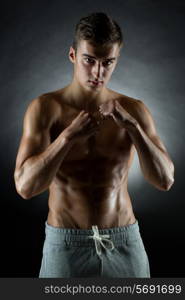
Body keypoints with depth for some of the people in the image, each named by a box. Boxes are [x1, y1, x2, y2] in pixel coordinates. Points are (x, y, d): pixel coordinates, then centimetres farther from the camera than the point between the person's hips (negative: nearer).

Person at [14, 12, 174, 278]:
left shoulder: (134, 109, -2)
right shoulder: (44, 107, -9)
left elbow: (164, 180, -10)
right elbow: (25, 186, -16)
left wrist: (131, 126, -22)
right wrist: (69, 136, -28)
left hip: (124, 245, 2)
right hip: (66, 246, -2)